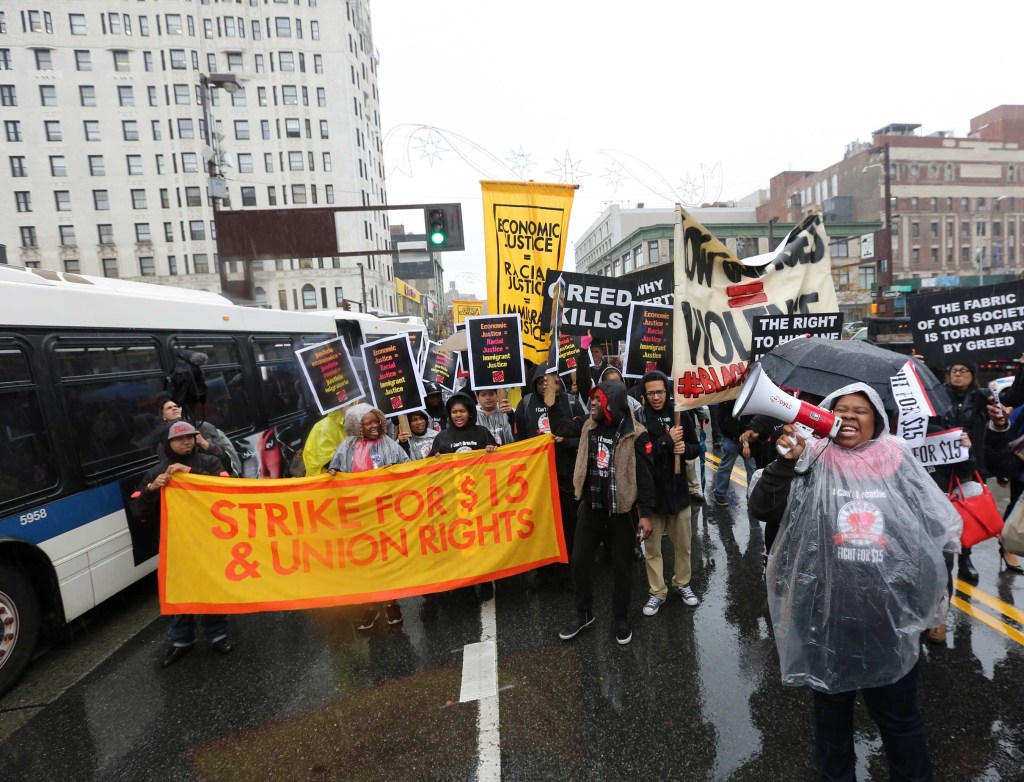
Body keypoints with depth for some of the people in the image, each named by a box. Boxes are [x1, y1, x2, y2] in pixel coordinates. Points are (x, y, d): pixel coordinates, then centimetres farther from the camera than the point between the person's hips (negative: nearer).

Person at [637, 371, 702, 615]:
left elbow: (696, 448, 8)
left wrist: (685, 448, -13)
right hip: (650, 491, -3)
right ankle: (657, 592, 26)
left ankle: (682, 583, 40)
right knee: (652, 548, 10)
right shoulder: (638, 418, -12)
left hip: (677, 489, 3)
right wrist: (668, 441, -21)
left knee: (683, 544, 18)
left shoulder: (681, 415, -1)